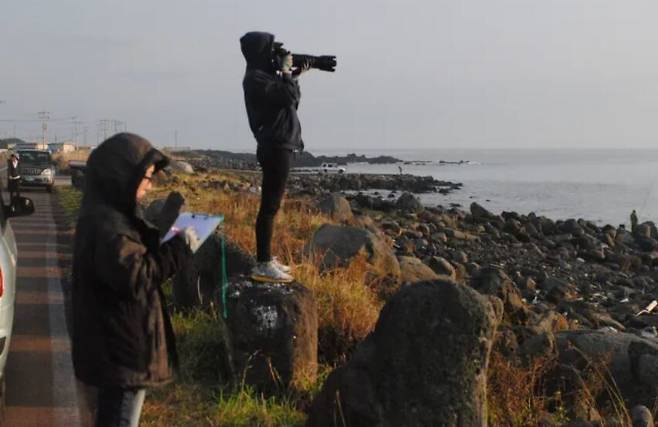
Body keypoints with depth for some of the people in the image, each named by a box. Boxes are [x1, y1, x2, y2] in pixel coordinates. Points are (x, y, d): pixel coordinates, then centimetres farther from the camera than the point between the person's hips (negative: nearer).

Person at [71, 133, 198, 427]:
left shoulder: (109, 215, 11)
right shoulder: (106, 225, -23)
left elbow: (137, 254, 18)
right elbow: (136, 276, -27)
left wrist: (167, 235, 4)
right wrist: (179, 249, -21)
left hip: (115, 342, 11)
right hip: (123, 347, -11)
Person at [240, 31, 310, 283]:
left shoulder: (265, 75, 16)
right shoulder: (256, 78, -14)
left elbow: (289, 98, 23)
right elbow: (289, 97, -21)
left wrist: (294, 75, 10)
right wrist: (286, 71, -8)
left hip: (279, 147, 10)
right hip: (275, 148, -10)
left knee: (271, 205, 13)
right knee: (269, 206, -9)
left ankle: (267, 259, 20)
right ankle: (263, 266, -7)